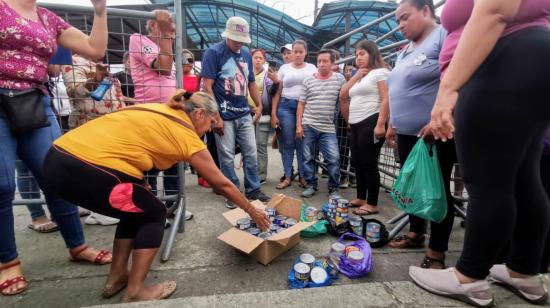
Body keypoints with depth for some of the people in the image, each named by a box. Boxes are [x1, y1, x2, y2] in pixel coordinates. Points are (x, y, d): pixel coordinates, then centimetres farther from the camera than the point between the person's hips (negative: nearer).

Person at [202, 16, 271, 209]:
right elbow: (207, 87, -11)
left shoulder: (246, 54, 12)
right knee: (227, 157, 3)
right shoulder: (214, 52, -6)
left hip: (244, 114, 6)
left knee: (251, 153, 9)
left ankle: (253, 190, 22)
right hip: (224, 116, -5)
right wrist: (216, 117, -16)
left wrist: (259, 105, 14)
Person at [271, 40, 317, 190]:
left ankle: (303, 176, 12)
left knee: (303, 143, 0)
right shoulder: (284, 68, 10)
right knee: (287, 142, 1)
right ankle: (287, 177, 10)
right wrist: (273, 113, 0)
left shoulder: (312, 68, 11)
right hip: (286, 106, 0)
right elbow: (277, 92, 7)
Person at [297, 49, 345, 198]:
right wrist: (298, 125, 0)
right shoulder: (308, 80, 5)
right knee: (308, 158, 9)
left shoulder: (339, 78, 3)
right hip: (308, 126, 1)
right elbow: (301, 104, 5)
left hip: (328, 128, -1)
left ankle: (334, 188, 14)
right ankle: (311, 185, 24)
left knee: (333, 159, -4)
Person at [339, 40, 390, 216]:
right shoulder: (358, 77, 26)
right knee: (357, 163, 11)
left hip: (370, 123, -8)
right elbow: (342, 95, 16)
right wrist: (356, 76, 11)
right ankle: (361, 198, 23)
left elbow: (386, 100, -12)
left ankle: (372, 204, 2)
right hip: (355, 125, 8)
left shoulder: (380, 72, 0)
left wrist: (380, 124, -22)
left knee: (369, 163, -7)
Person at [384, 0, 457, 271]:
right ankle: (416, 234, 32)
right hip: (408, 134, 8)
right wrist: (392, 125, 21)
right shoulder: (405, 51, 18)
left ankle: (436, 254, 12)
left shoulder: (443, 36, -9)